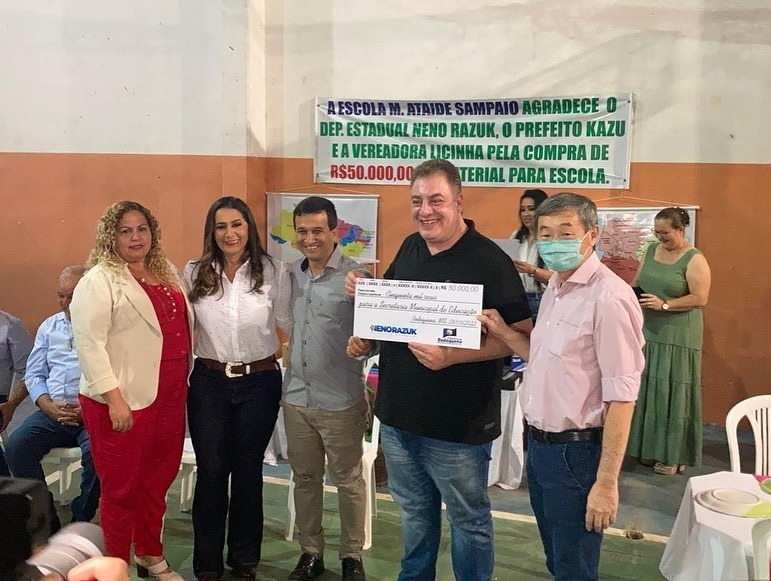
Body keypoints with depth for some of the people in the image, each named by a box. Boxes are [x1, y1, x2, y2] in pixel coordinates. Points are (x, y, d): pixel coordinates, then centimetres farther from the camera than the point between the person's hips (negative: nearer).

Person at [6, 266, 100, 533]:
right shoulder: (49, 327, 17)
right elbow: (34, 375, 14)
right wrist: (49, 407, -4)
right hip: (52, 411, 6)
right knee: (15, 447, -16)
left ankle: (81, 523, -7)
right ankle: (46, 520, 0)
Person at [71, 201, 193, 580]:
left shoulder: (166, 274, 12)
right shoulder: (99, 282, -10)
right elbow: (89, 345, -16)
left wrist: (185, 383, 17)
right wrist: (114, 399, -20)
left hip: (169, 398, 7)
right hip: (125, 402, -6)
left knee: (158, 481, 16)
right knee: (121, 489, 6)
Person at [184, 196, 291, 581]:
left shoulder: (274, 272, -5)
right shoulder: (194, 273, 1)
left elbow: (291, 325, 1)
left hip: (259, 381, -1)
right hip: (209, 382, 1)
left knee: (248, 470, 12)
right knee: (210, 471, 5)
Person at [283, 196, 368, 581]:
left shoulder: (354, 275, -12)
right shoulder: (292, 274, 6)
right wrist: (288, 380, 8)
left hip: (340, 400, -5)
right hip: (295, 396, 5)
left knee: (348, 481, 10)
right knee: (304, 478, 17)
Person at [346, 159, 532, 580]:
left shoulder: (488, 260, -16)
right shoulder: (409, 249, 6)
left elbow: (521, 334, -19)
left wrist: (451, 356, -29)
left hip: (457, 425, -6)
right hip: (397, 415, 7)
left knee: (469, 519, 12)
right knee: (414, 513, 24)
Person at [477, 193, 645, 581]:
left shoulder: (608, 298, -20)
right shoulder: (555, 288, 8)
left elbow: (621, 396, -22)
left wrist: (606, 483, -21)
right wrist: (503, 334, 1)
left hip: (576, 451, -8)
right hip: (539, 443, 8)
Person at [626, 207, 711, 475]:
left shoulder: (694, 260, -8)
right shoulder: (651, 251, 12)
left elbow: (700, 298, -14)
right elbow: (637, 282, 18)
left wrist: (664, 305, -20)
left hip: (677, 337, -6)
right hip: (647, 332, 6)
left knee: (672, 392, -2)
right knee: (648, 389, 7)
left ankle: (674, 455, 6)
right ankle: (651, 448, 17)